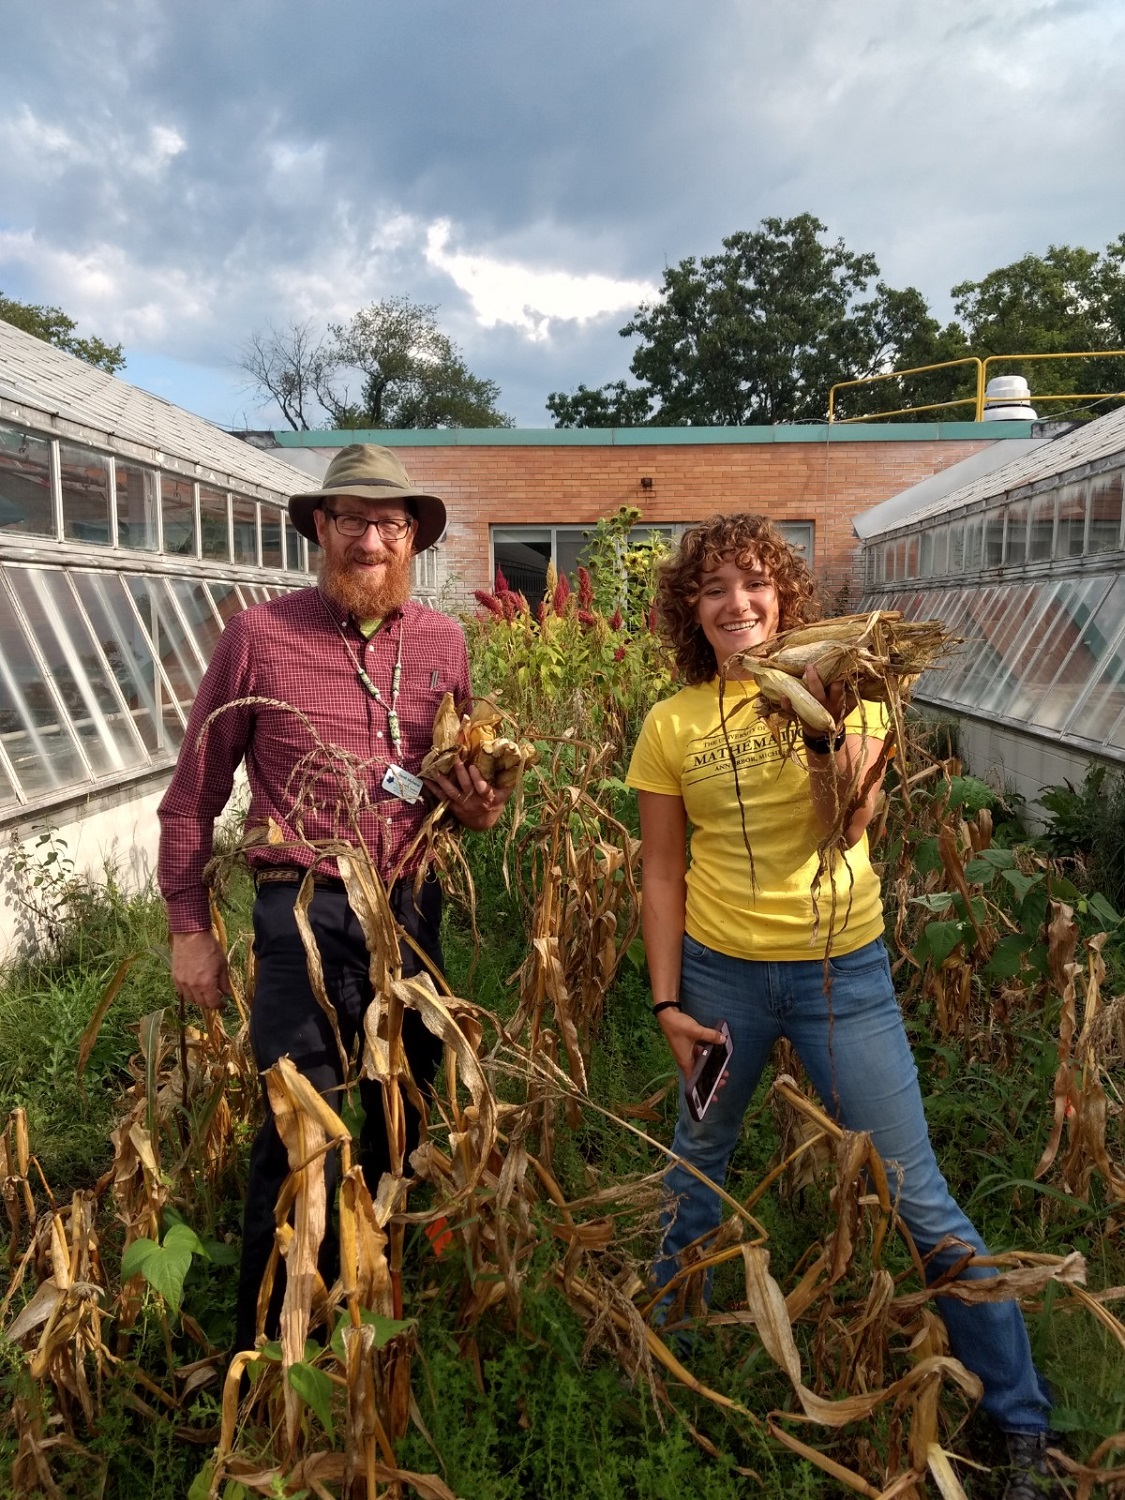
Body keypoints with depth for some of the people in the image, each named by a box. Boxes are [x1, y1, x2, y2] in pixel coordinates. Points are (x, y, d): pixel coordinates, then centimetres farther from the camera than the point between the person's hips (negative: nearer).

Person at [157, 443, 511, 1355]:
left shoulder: (445, 641, 3)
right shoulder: (258, 636, -8)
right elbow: (193, 795, -1)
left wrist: (481, 807, -5)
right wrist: (189, 927, -1)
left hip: (413, 910, 5)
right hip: (306, 915, -4)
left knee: (404, 1124, 19)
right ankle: (266, 1346, 27)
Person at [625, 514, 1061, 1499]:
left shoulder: (839, 685, -4)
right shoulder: (672, 725, -2)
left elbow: (851, 823, -17)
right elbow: (663, 875, 2)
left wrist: (825, 723, -32)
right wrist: (667, 1000, 0)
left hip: (841, 971, -1)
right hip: (719, 973, 2)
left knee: (917, 1196, 4)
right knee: (697, 1169, 18)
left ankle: (1023, 1417, 26)